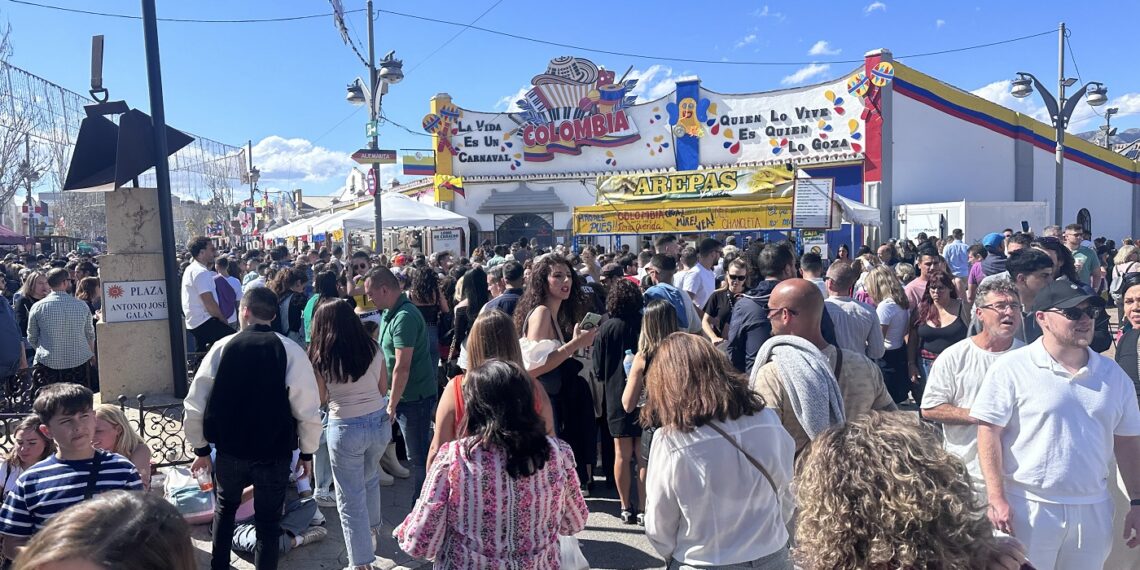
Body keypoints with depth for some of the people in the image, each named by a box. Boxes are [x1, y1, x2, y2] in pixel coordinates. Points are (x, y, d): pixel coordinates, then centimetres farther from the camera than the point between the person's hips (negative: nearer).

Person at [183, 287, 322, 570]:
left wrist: (201, 448, 12)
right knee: (268, 521, 15)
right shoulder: (291, 351, -11)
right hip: (275, 454, -2)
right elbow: (308, 411, -12)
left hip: (229, 450, 2)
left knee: (225, 507, 29)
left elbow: (194, 406, -2)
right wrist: (307, 452, 2)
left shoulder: (222, 347, -5)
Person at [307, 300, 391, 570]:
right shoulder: (373, 349, -4)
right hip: (380, 422, 4)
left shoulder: (320, 357, -11)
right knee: (370, 477, 31)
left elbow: (320, 399, -1)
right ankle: (372, 529, 50)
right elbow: (383, 388, 5)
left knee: (350, 498, 10)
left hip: (346, 428, -4)